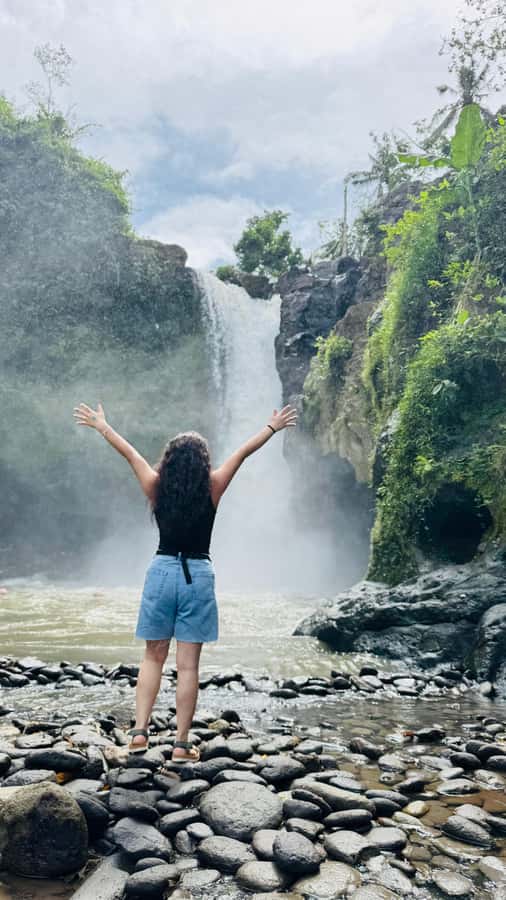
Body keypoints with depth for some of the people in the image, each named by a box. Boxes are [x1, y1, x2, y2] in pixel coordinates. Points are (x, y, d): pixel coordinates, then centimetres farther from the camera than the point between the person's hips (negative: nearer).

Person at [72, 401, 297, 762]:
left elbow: (129, 451, 13)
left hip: (162, 571, 2)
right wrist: (274, 427, 17)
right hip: (198, 574, -2)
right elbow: (244, 451, 6)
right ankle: (182, 744, 9)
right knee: (188, 664, 3)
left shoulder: (156, 486, -1)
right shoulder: (212, 488, -5)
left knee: (153, 657, 15)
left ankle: (140, 731, 10)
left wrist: (101, 426, 27)